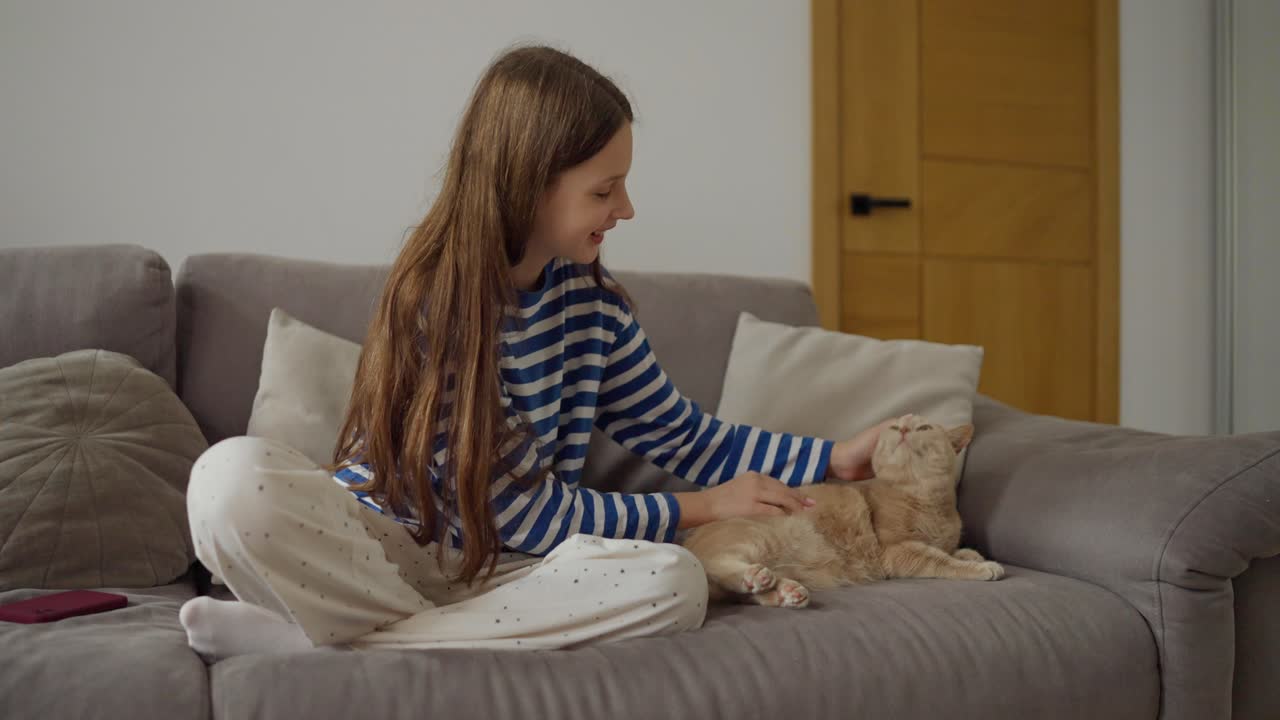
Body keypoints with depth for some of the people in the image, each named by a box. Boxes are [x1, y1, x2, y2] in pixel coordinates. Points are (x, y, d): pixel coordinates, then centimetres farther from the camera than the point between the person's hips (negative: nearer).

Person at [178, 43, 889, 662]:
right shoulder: (435, 299, -19)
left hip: (504, 567, 6)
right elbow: (523, 514, -16)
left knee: (674, 581, -27)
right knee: (235, 475, -33)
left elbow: (686, 436, 11)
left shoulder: (593, 302, 1)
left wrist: (837, 457, 2)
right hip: (385, 543, -6)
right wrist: (698, 508, -10)